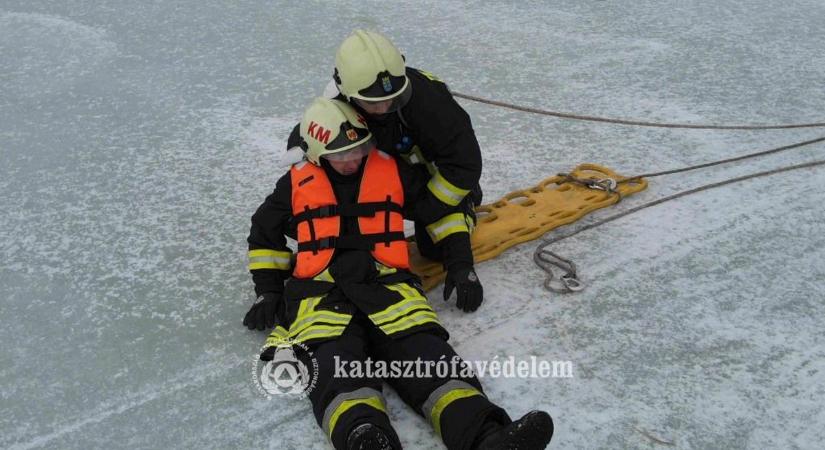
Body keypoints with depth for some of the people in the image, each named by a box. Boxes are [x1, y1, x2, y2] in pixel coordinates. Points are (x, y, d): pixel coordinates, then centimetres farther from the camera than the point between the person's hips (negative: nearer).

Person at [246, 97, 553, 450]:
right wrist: (268, 292, 18)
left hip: (386, 284, 1)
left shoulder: (392, 172, 16)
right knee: (335, 360, -34)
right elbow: (264, 235, 28)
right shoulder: (296, 184, 15)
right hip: (319, 293, 0)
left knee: (422, 349, -28)